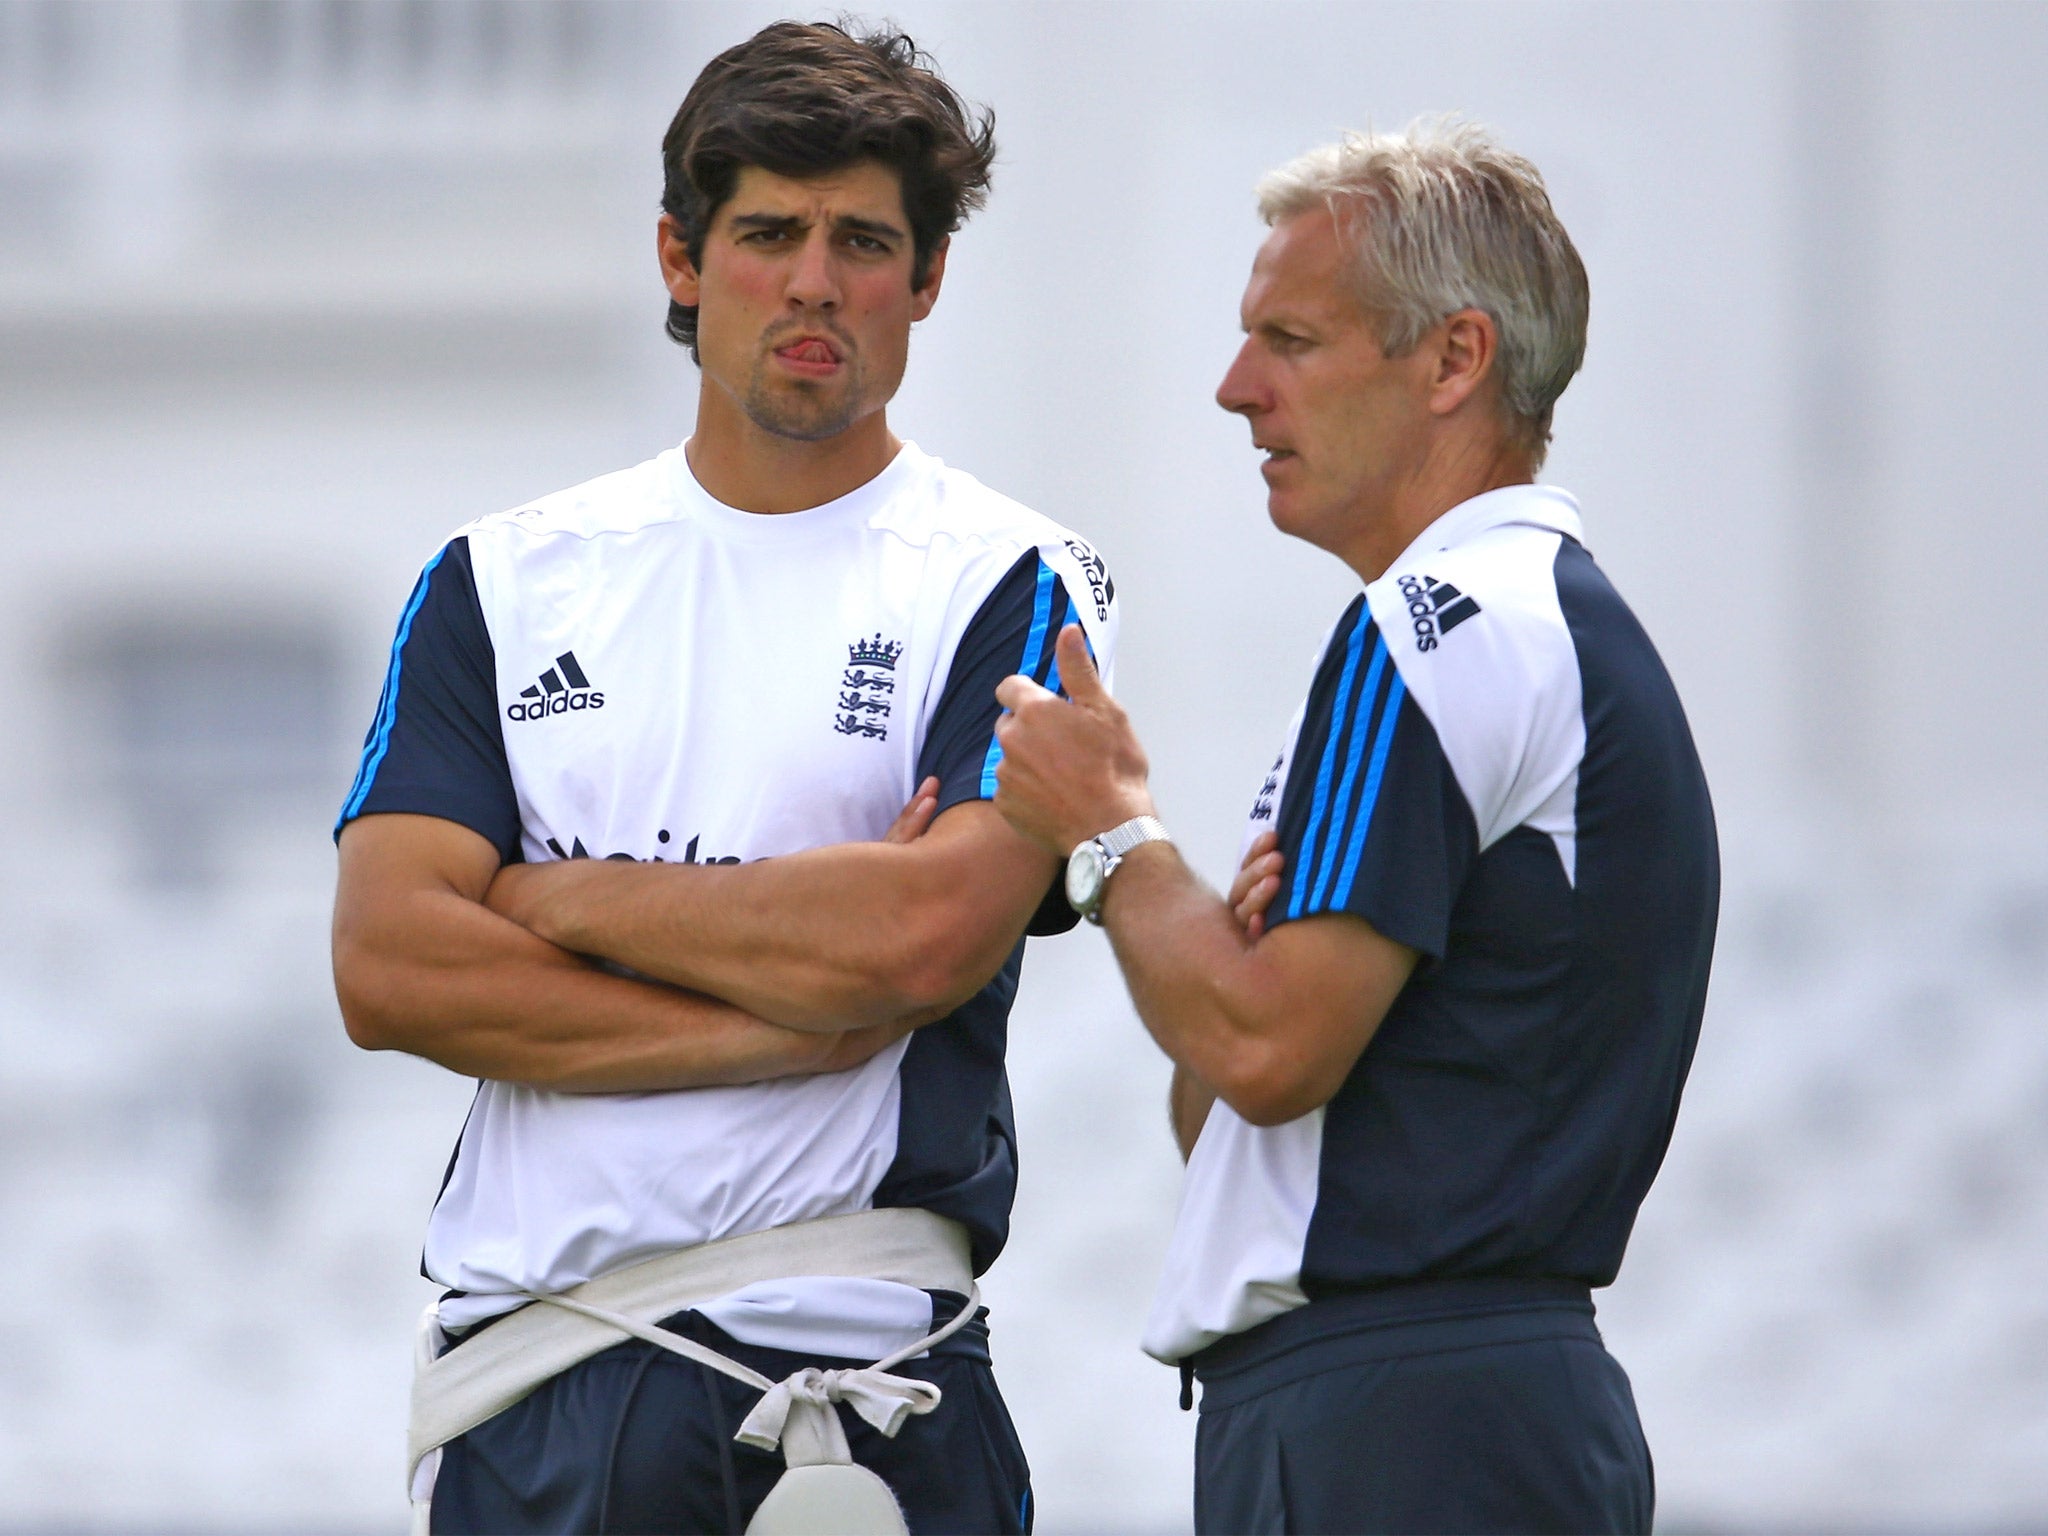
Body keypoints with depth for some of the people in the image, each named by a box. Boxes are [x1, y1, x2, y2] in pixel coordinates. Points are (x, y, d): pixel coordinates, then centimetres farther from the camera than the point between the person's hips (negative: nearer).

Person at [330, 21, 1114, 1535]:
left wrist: (561, 898, -4)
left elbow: (927, 938, -15)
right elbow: (388, 967, -1)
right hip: (523, 1358, 3)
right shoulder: (504, 582, 11)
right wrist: (804, 1014, -9)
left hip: (856, 1367, -3)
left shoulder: (1013, 587, 1)